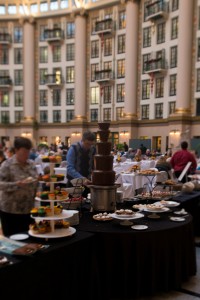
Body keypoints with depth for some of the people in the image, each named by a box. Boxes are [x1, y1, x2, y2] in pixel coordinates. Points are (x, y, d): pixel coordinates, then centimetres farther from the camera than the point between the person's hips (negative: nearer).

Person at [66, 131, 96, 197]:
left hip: (87, 183, 4)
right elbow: (70, 169, -20)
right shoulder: (73, 149, -13)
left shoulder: (93, 150, 0)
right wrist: (82, 179, -31)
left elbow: (95, 167, 7)